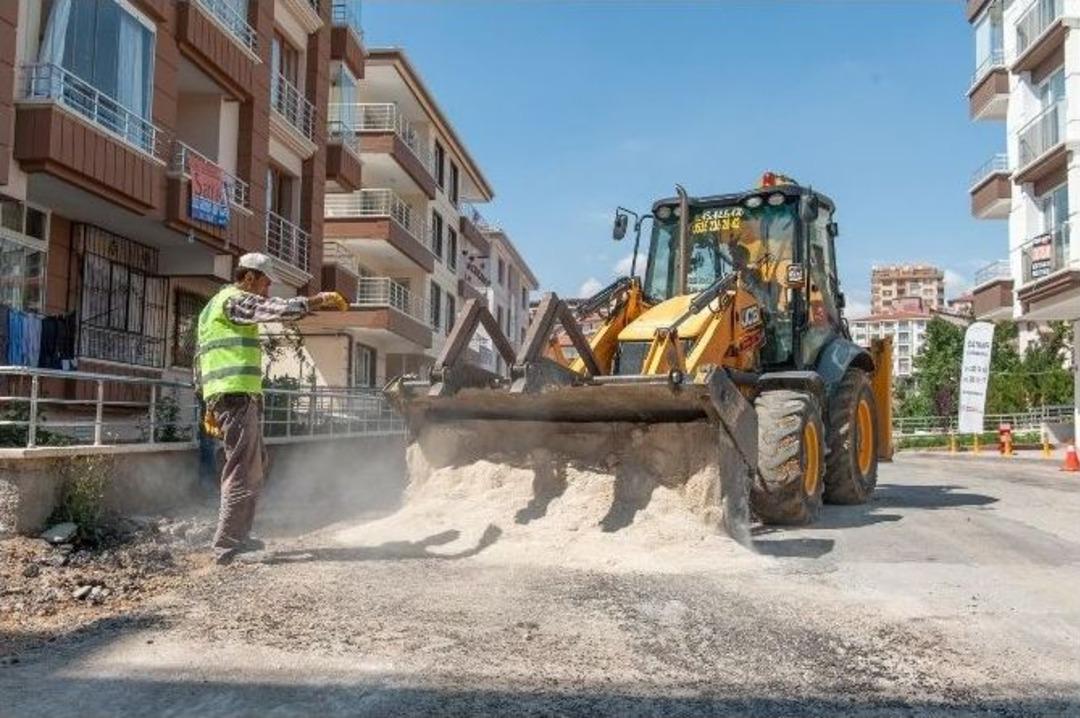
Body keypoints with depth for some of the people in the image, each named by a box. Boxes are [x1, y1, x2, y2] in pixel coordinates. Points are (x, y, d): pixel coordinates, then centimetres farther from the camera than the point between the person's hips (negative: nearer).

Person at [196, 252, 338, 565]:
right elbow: (277, 309, -21)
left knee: (255, 463, 18)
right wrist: (316, 300, -12)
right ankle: (226, 546, -8)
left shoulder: (213, 307, 27)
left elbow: (200, 364, 27)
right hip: (237, 393, -11)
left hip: (221, 396, 11)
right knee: (243, 469, -9)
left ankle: (237, 535, 22)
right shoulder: (235, 301, -5)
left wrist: (211, 406, 26)